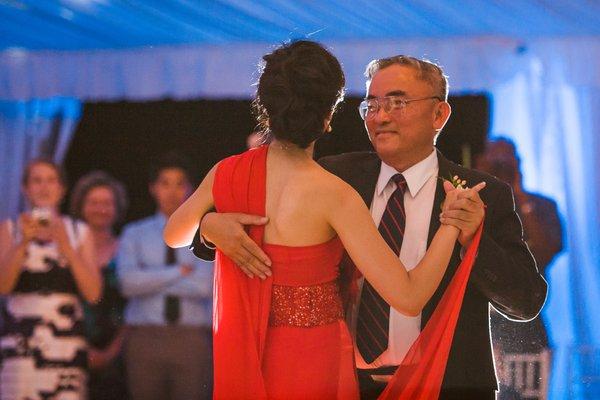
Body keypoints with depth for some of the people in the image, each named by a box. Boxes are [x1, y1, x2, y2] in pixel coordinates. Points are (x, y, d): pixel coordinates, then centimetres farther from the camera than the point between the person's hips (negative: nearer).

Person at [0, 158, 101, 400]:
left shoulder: (79, 232, 15)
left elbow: (93, 293, 3)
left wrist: (66, 247, -7)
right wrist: (23, 243, -13)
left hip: (67, 341, 1)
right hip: (20, 342, -1)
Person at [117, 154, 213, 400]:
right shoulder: (134, 234, 11)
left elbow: (205, 285, -9)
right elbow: (129, 283, -6)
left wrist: (152, 280, -4)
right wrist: (180, 271, -8)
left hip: (192, 340, -1)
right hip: (145, 340, 1)